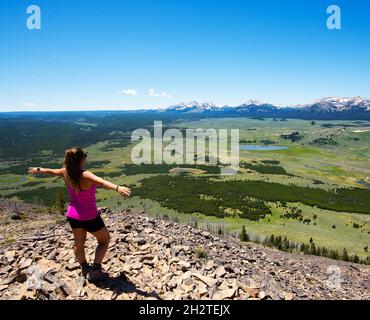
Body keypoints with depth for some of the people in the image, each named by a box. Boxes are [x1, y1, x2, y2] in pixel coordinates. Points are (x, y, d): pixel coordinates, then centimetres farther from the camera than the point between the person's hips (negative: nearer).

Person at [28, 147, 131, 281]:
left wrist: (38, 169, 35)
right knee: (105, 239, 16)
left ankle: (85, 268, 38)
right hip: (89, 217, -6)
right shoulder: (85, 176, -28)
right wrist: (117, 188, -67)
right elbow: (102, 182, -49)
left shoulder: (66, 172, -8)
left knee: (79, 243, 26)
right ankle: (95, 270, 11)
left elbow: (50, 171, 13)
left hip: (73, 215, 6)